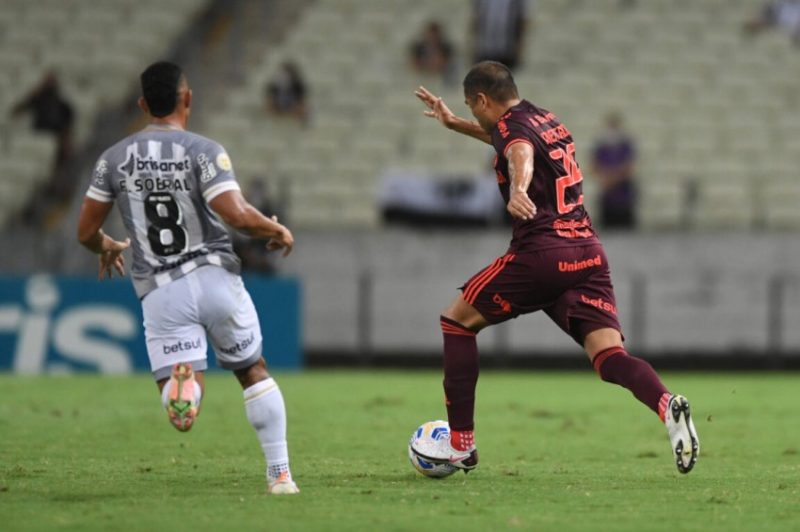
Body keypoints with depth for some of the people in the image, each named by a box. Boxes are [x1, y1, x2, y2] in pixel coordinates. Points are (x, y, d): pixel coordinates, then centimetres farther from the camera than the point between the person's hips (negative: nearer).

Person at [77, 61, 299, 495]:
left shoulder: (114, 158, 6)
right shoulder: (205, 152, -6)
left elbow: (86, 232, 11)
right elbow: (238, 216, -17)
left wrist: (108, 248, 34)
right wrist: (277, 230, 4)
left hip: (160, 292, 1)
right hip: (215, 276, -1)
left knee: (181, 414, -3)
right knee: (254, 373, 21)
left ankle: (180, 379, -39)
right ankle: (280, 474, 21)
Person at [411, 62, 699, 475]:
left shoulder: (511, 125, -3)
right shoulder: (548, 121, 23)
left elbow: (521, 153, -29)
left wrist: (517, 190, -50)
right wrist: (452, 124, 56)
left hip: (541, 254, -7)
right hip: (587, 251, 7)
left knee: (457, 320, 13)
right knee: (608, 355, -4)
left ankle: (460, 445, 12)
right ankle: (667, 406, -35)